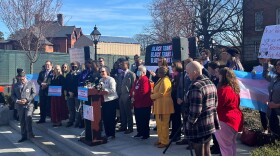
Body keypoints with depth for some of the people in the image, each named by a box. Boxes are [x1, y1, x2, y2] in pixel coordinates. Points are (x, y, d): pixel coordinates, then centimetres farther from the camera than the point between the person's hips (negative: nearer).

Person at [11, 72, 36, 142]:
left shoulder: (31, 83, 3)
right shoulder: (15, 85, 13)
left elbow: (34, 93, -1)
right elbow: (13, 95, 12)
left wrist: (27, 99, -12)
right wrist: (17, 100, -8)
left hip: (29, 105, -4)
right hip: (20, 106, 4)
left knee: (28, 118, -20)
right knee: (22, 121, 8)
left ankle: (30, 133, -10)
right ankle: (24, 136, 16)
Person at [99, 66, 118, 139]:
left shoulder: (111, 79, -8)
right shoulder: (101, 80, 14)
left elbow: (113, 90, -17)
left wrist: (104, 91, -19)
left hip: (111, 101, -7)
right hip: (104, 101, 7)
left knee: (111, 118, -2)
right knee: (104, 118, 10)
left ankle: (112, 134, 8)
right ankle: (107, 133, 22)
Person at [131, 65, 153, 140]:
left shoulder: (145, 80, -16)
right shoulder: (137, 80, 13)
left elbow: (143, 92, -24)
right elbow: (133, 89, 14)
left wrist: (135, 97, -15)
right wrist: (132, 96, -4)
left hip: (144, 104, -9)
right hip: (137, 104, 9)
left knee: (144, 120, 0)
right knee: (138, 119, 16)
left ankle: (146, 134, 10)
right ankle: (140, 132, 28)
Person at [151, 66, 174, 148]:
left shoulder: (165, 80, -17)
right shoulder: (161, 79, 16)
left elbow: (160, 93, -21)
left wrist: (152, 96, -6)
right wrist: (153, 93, 3)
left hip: (164, 105, -11)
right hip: (159, 105, 11)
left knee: (163, 124, -3)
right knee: (159, 124, 16)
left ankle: (164, 142, 5)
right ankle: (160, 140, 26)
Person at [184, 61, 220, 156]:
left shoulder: (196, 87, -21)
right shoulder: (210, 83, 9)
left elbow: (195, 111, -24)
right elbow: (215, 104, 16)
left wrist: (189, 124, -10)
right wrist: (213, 120, 19)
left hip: (199, 128, -9)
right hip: (210, 125, 9)